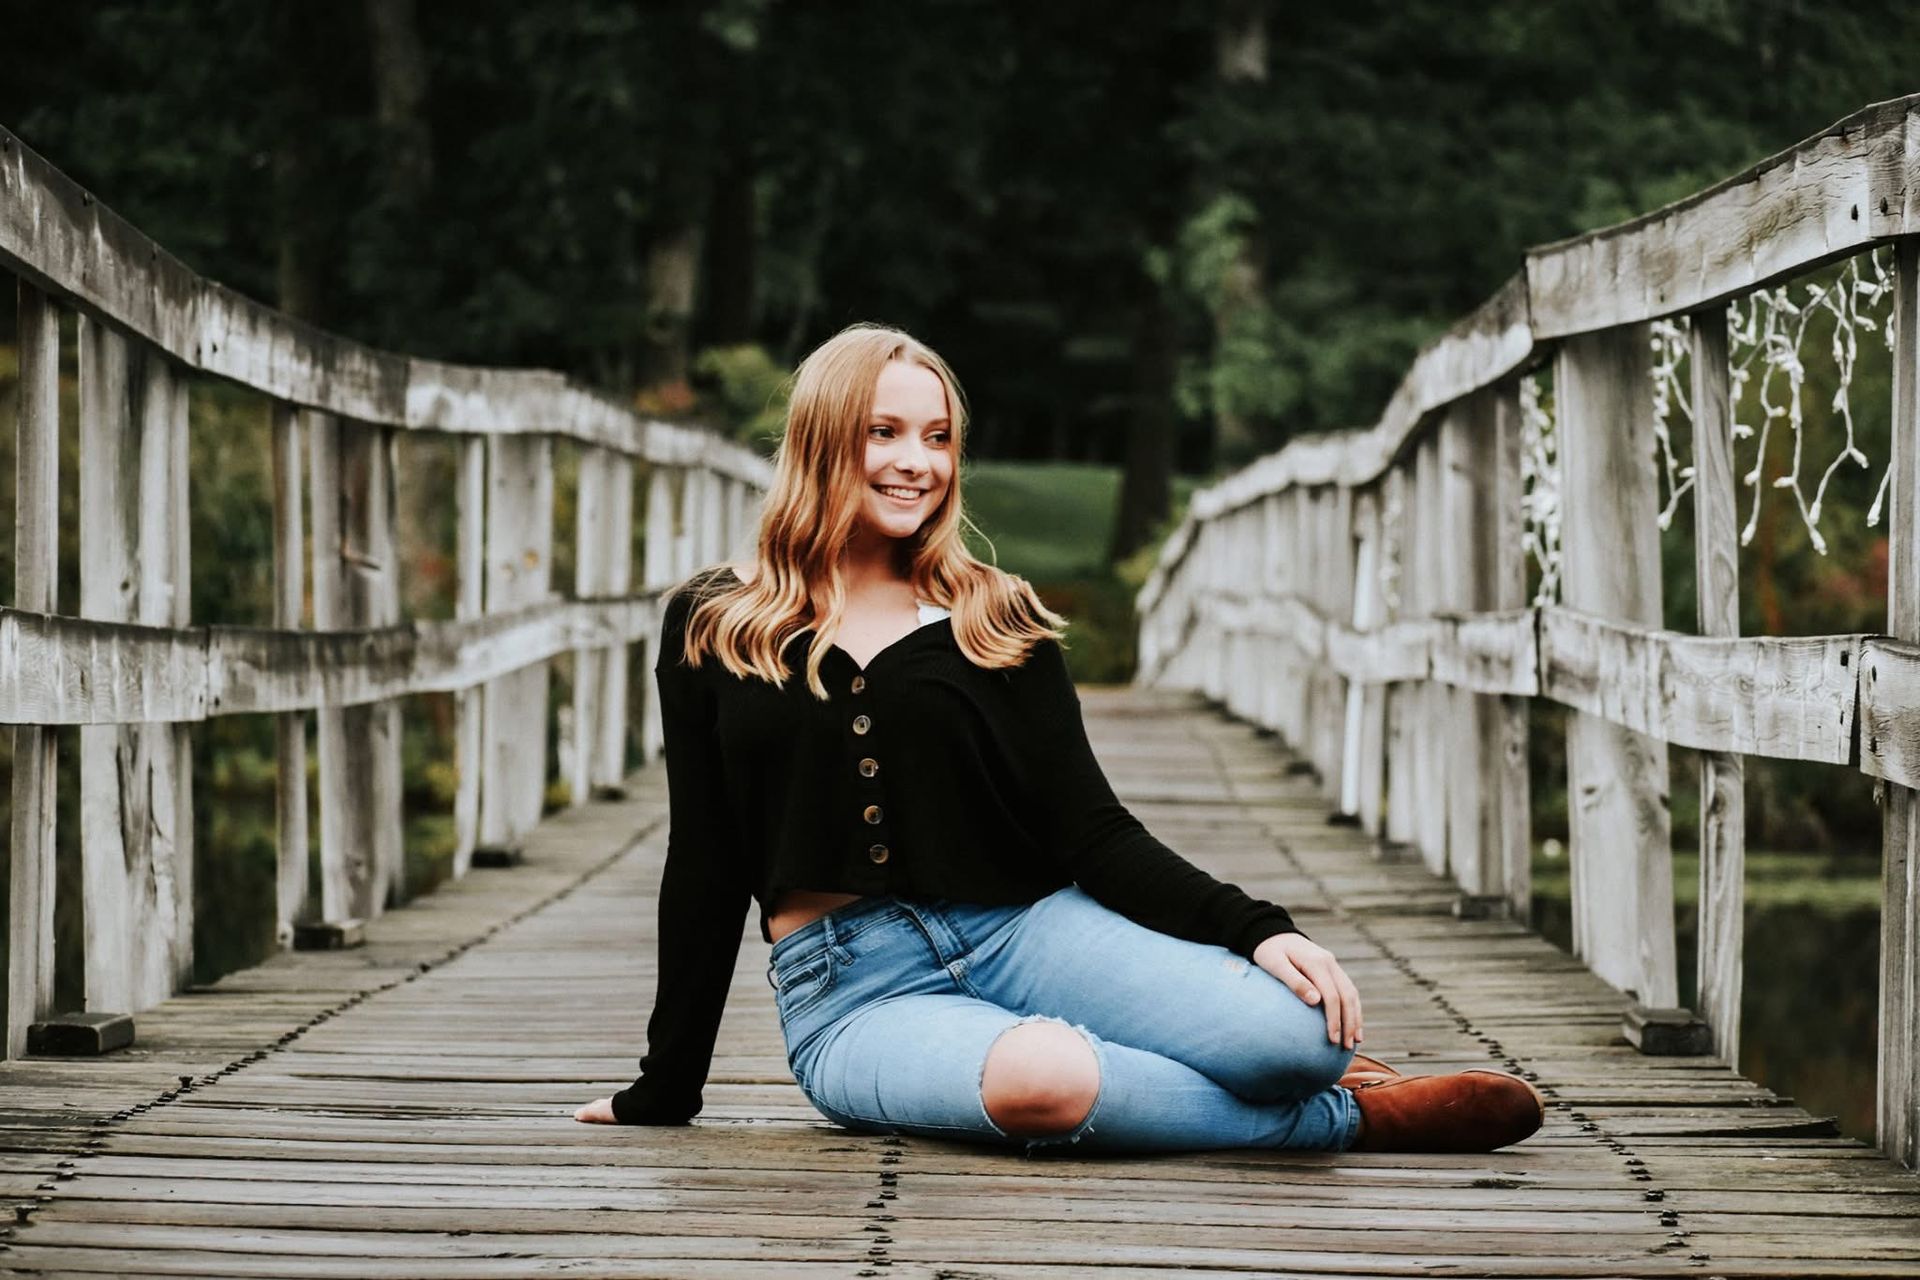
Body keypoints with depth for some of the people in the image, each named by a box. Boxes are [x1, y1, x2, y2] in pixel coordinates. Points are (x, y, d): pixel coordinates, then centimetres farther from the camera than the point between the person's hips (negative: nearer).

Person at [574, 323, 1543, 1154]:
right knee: (1041, 1078, -38)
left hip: (1025, 932, 1)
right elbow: (704, 872, 10)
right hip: (853, 993, -1)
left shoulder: (994, 621, 9)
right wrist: (664, 1092, 10)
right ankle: (1345, 1121, -13)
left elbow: (1096, 834, 2)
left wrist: (1255, 928, -13)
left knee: (1298, 1027, -29)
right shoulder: (711, 630, 7)